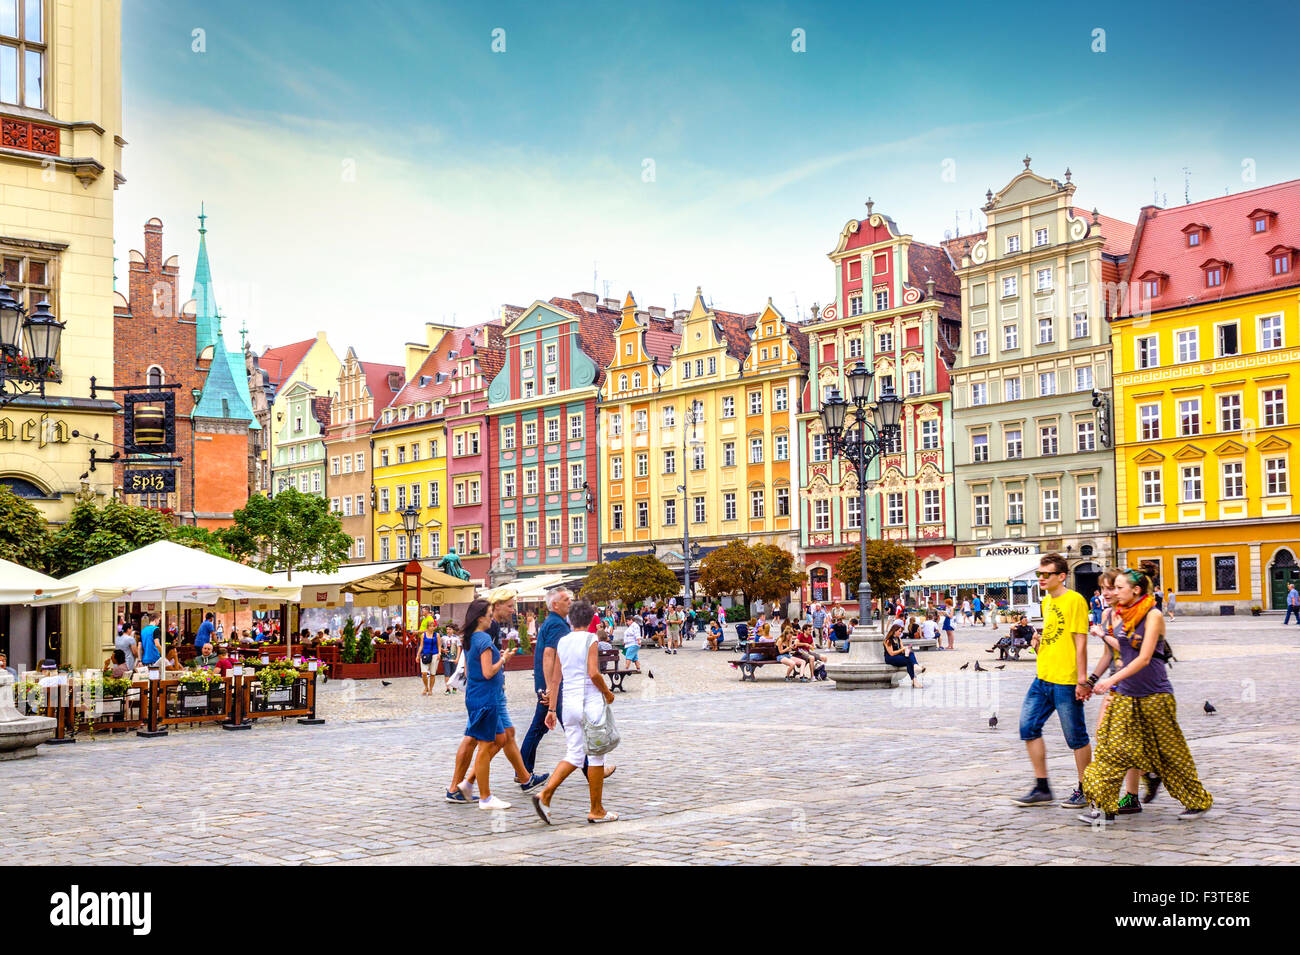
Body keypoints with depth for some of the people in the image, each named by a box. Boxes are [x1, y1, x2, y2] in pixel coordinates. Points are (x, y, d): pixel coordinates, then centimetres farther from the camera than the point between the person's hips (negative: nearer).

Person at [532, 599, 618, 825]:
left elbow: (555, 678, 10)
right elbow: (593, 673, -19)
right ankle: (596, 810, 9)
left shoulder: (562, 642, 9)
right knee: (596, 755, 4)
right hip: (590, 701, -6)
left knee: (574, 755, 10)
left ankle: (545, 795, -8)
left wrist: (552, 709, 14)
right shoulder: (589, 640, -9)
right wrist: (607, 692, -3)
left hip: (568, 702, 6)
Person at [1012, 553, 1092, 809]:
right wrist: (1039, 642, 9)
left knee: (1076, 736, 2)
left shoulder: (1074, 600, -10)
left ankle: (1084, 791, 15)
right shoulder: (1046, 601, 15)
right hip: (1043, 678, 8)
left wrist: (1082, 680, -15)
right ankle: (1042, 789, 14)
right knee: (1028, 727, 5)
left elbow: (1080, 642, -13)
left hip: (1066, 681, -8)